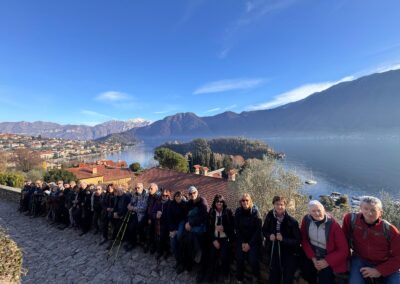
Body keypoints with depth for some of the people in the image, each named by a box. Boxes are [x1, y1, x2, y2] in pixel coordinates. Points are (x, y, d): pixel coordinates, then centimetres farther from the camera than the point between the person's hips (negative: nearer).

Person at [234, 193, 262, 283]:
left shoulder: (255, 211, -13)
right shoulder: (238, 211, -8)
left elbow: (258, 229, -12)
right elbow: (237, 228, -1)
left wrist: (249, 244, -13)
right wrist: (242, 242, -8)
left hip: (254, 240, -2)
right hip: (241, 240, 2)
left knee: (253, 260, -10)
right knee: (239, 259, -6)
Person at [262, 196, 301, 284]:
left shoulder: (292, 221, -19)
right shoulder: (269, 216, -9)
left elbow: (298, 240, -14)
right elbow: (264, 230, 6)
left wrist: (283, 239, -26)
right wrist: (269, 236, -14)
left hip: (289, 256, -3)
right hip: (273, 253, 3)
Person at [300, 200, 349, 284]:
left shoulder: (333, 225, -21)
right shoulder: (306, 219, -14)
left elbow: (344, 250, -15)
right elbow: (304, 239, -4)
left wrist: (327, 262, -18)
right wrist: (312, 257, -12)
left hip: (329, 258, -2)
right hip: (312, 255, 3)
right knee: (306, 273, -5)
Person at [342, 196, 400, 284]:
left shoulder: (389, 230, -14)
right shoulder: (351, 219, -15)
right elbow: (345, 237, 0)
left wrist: (379, 271, -14)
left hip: (385, 264, 2)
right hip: (360, 260, -1)